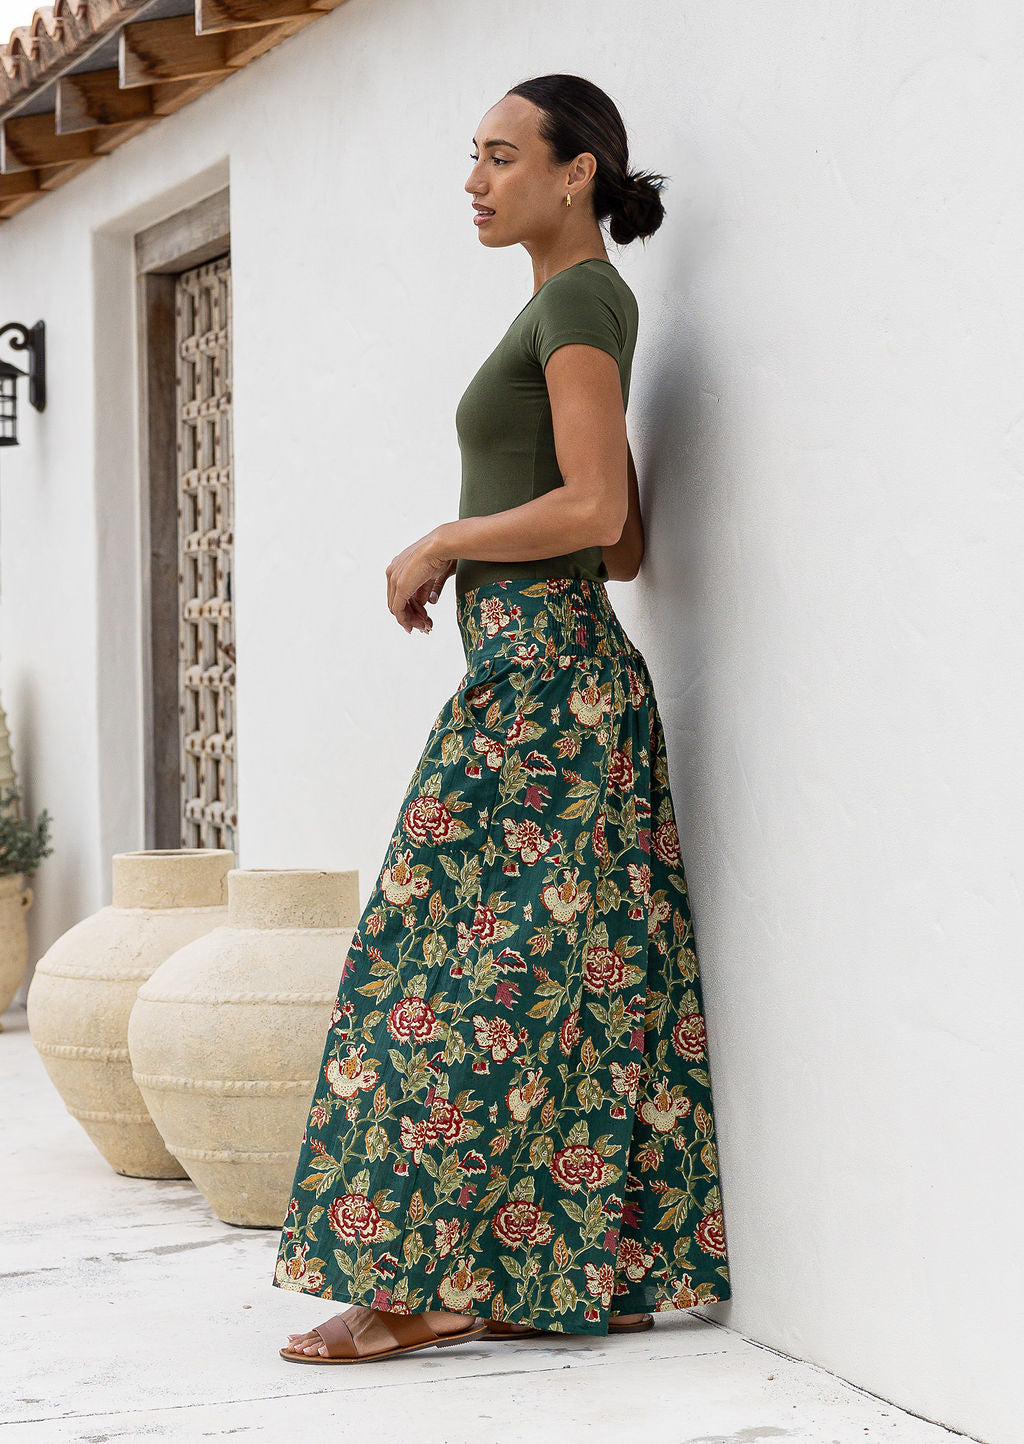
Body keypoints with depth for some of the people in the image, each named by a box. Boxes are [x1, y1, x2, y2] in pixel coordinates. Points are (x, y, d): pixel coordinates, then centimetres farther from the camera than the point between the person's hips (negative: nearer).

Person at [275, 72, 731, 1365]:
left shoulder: (580, 298, -7)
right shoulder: (580, 306, 21)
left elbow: (592, 507, -19)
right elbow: (625, 545, 21)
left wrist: (439, 543, -7)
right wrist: (466, 554, 13)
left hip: (536, 670, -10)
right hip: (573, 666, 10)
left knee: (462, 964, -9)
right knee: (578, 973, 7)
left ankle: (417, 1280, -5)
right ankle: (609, 1267, 10)